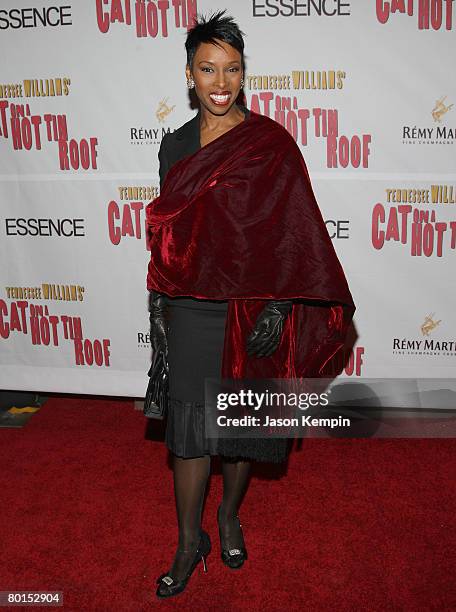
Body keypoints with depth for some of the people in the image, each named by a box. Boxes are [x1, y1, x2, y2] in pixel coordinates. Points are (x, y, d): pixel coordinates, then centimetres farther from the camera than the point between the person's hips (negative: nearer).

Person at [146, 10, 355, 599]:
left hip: (252, 308, -2)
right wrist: (158, 309, 9)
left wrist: (277, 308, -14)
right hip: (191, 309, 2)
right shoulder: (176, 146, 6)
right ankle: (190, 542, 24)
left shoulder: (272, 144, -5)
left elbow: (293, 233, -7)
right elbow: (164, 235, 10)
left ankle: (230, 516, 39)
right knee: (189, 429, 5)